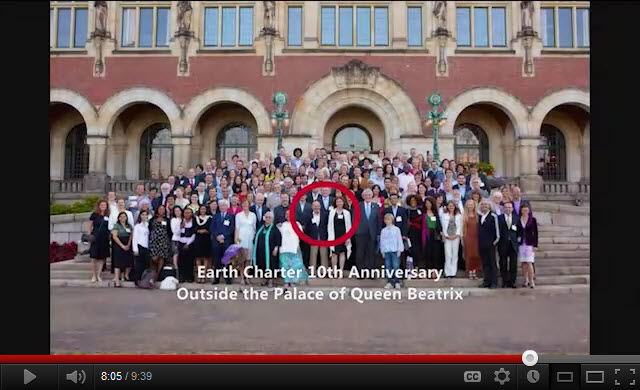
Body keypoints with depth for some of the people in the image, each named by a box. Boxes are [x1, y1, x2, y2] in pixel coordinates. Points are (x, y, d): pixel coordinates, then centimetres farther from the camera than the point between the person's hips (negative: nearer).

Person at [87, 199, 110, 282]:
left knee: (102, 258, 4)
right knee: (94, 258, -3)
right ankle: (94, 276, 8)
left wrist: (109, 235, 4)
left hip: (105, 239, 3)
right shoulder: (94, 215, -1)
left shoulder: (108, 216, 7)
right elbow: (90, 227, 5)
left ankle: (98, 275, 13)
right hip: (96, 238, -3)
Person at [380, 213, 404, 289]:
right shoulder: (383, 230, 10)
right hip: (386, 251, 3)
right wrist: (382, 251, 9)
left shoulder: (396, 229, 3)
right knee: (388, 267, 2)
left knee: (396, 266, -6)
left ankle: (397, 282, 1)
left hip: (395, 251, -3)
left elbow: (399, 240, 3)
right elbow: (382, 241, 13)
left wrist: (399, 250, -1)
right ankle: (390, 282, 8)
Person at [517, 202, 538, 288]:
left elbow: (535, 233, 2)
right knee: (523, 263, 5)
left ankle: (531, 281, -5)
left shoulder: (533, 220, 2)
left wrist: (535, 245, -3)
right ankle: (526, 280, 14)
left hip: (529, 244, -2)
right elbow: (515, 232, 8)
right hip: (520, 244, 2)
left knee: (529, 263, -9)